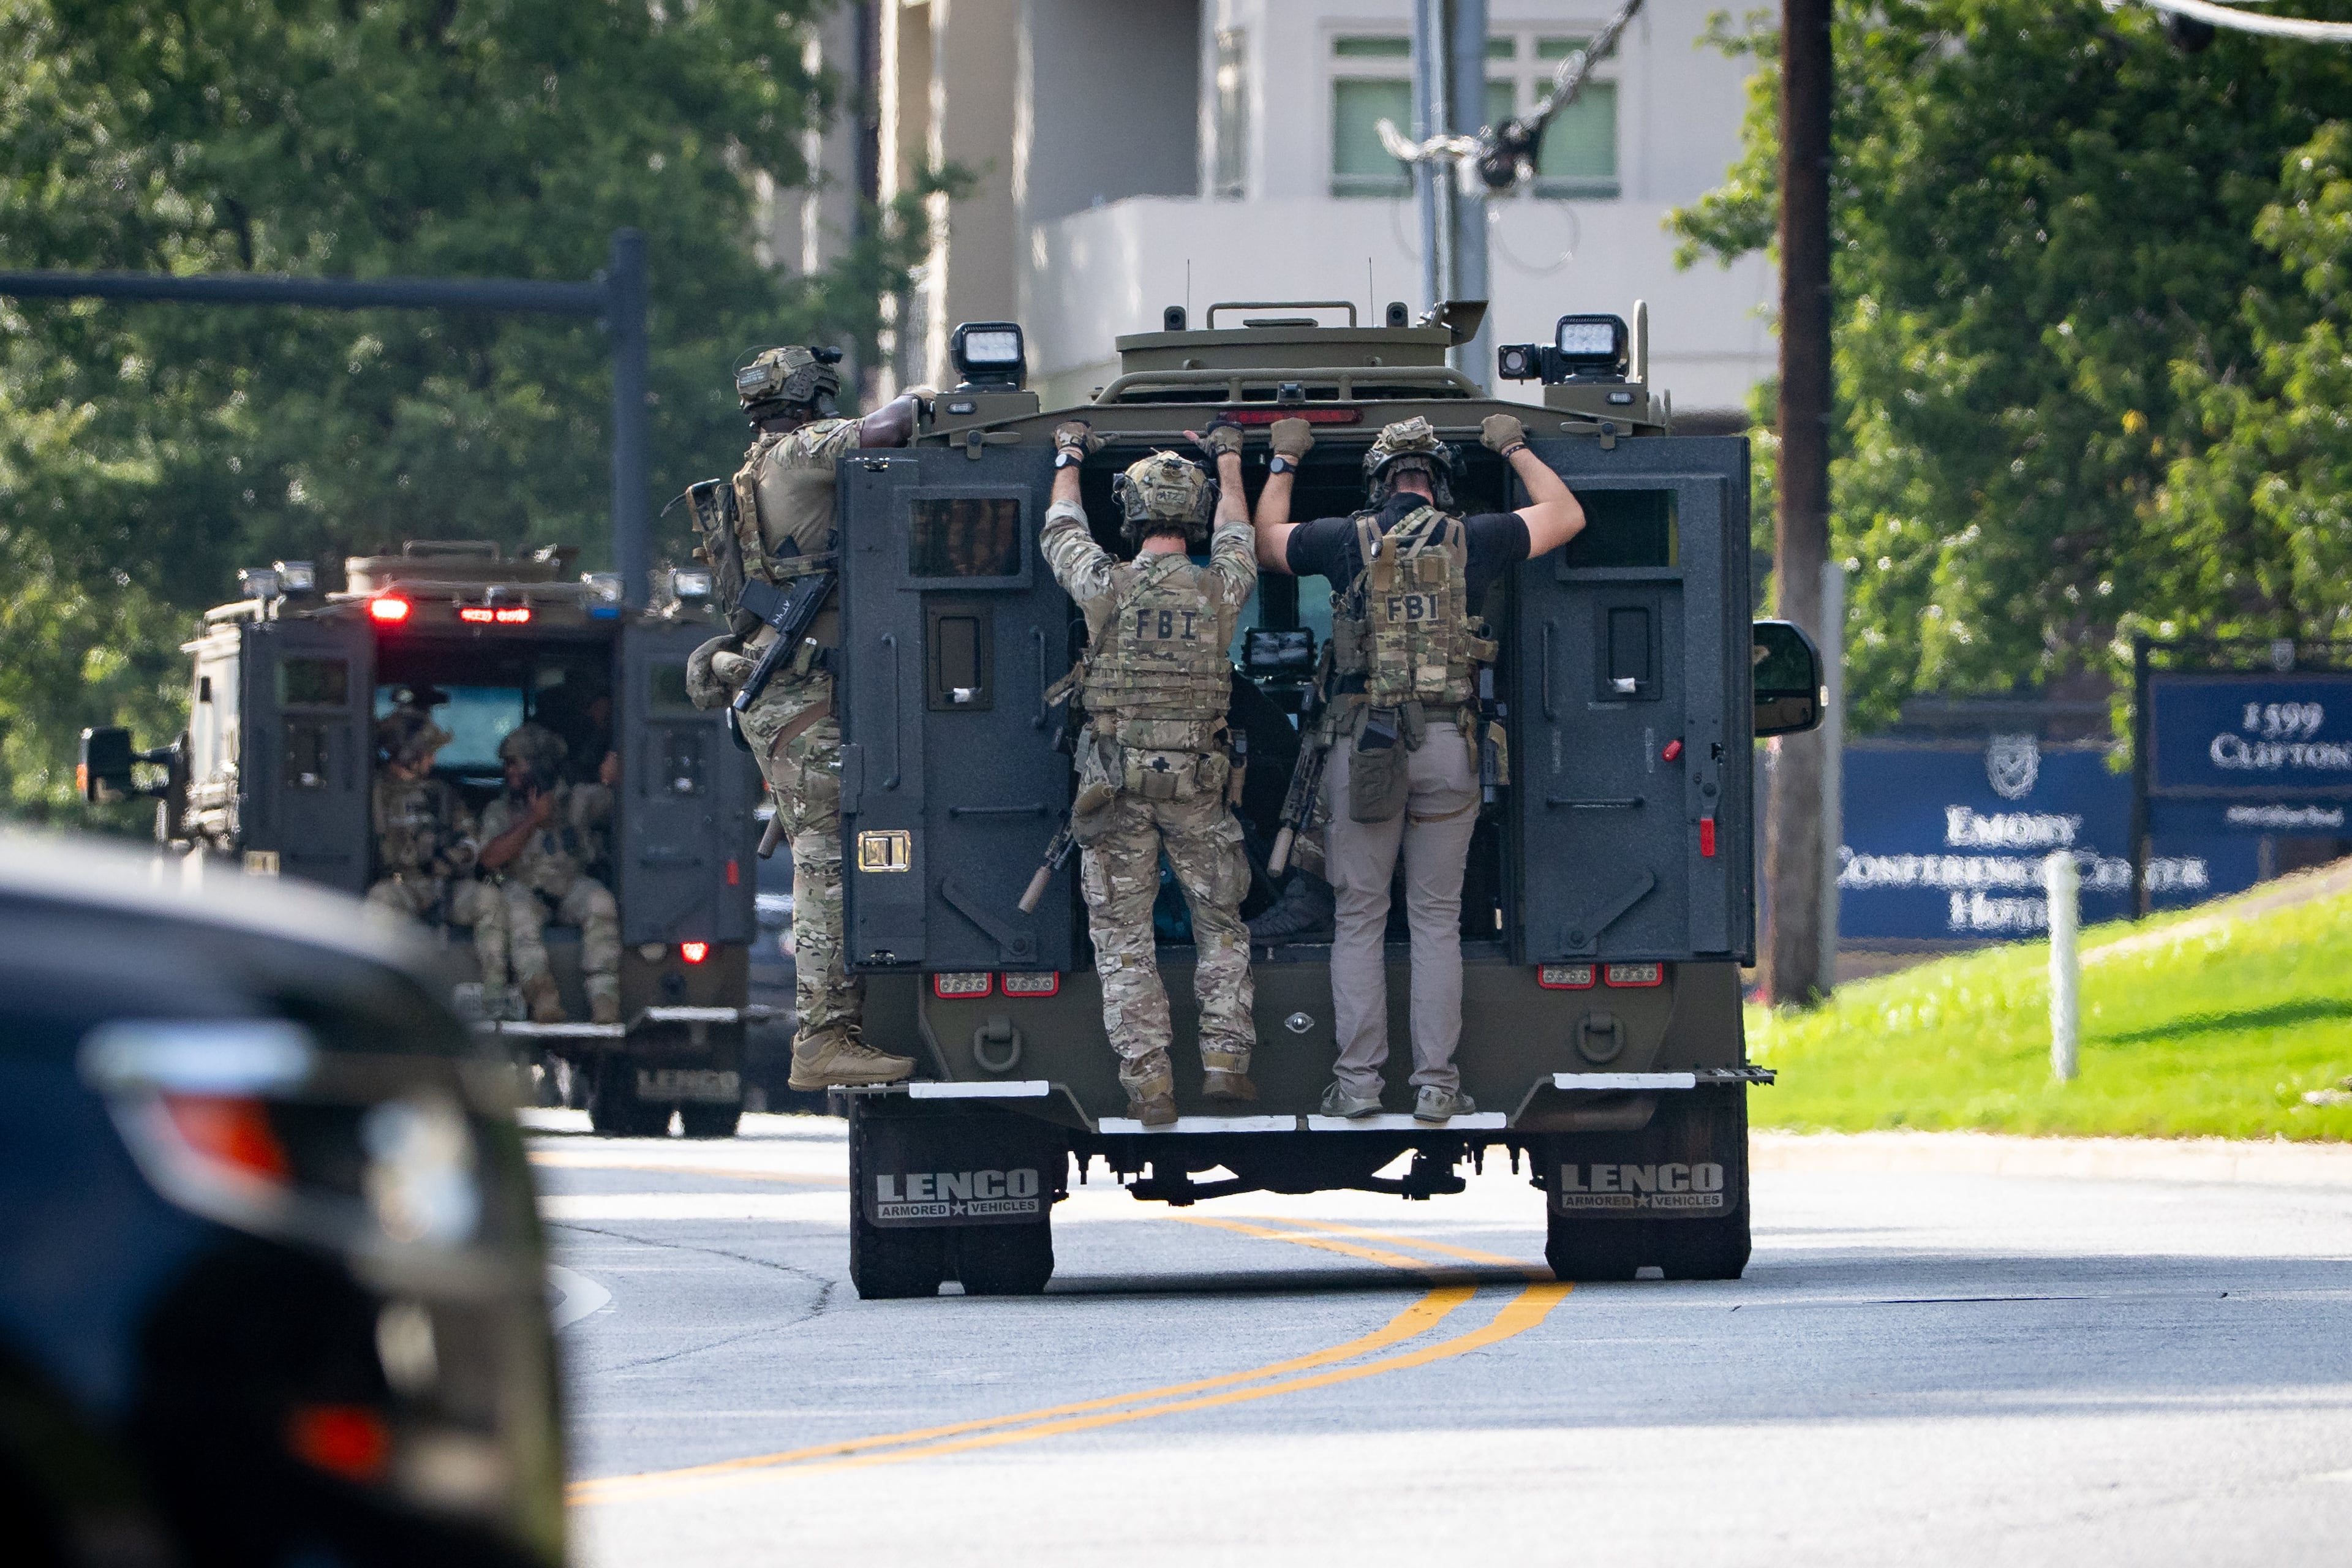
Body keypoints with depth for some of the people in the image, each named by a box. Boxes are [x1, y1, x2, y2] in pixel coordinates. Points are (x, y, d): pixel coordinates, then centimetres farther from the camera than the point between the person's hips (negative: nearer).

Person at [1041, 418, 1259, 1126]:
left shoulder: (1106, 587, -8)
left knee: (1123, 937, 4)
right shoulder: (1219, 591, -4)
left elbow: (1061, 532, 13)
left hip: (1116, 783, -1)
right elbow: (1235, 536, 20)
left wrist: (1069, 458, 31)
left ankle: (1149, 1086, -2)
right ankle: (1224, 1058, 7)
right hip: (1197, 782, 1)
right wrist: (1228, 461, 37)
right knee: (1220, 925, 16)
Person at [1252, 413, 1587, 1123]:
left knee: (1358, 918, 5)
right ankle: (1436, 1083, 1)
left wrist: (1284, 463, 36)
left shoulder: (1348, 540, 2)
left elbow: (1263, 542, 22)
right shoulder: (1473, 540, 3)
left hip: (1363, 742, -1)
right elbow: (1566, 517, 19)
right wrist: (1516, 450, 33)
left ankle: (1358, 1080, 2)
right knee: (1437, 918, 5)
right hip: (1447, 744, 1)